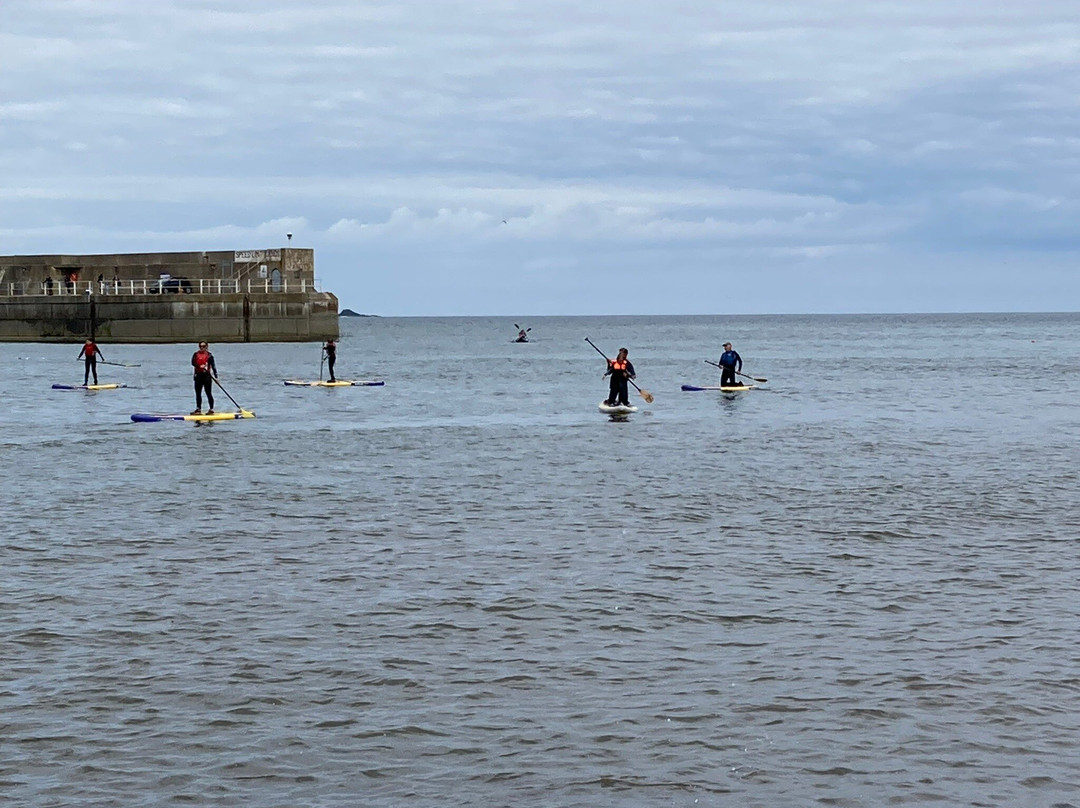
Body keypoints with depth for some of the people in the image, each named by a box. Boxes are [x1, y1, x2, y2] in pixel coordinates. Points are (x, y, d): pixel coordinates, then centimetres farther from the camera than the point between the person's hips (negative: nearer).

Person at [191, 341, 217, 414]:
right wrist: (200, 366, -24)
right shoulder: (196, 354, 8)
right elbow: (193, 363, -7)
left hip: (207, 375, -4)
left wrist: (215, 375, -14)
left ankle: (211, 409, 2)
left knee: (208, 393, -2)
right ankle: (198, 409, 17)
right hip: (198, 375, 4)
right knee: (198, 393, 9)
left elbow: (213, 366, -6)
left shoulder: (209, 355, -1)